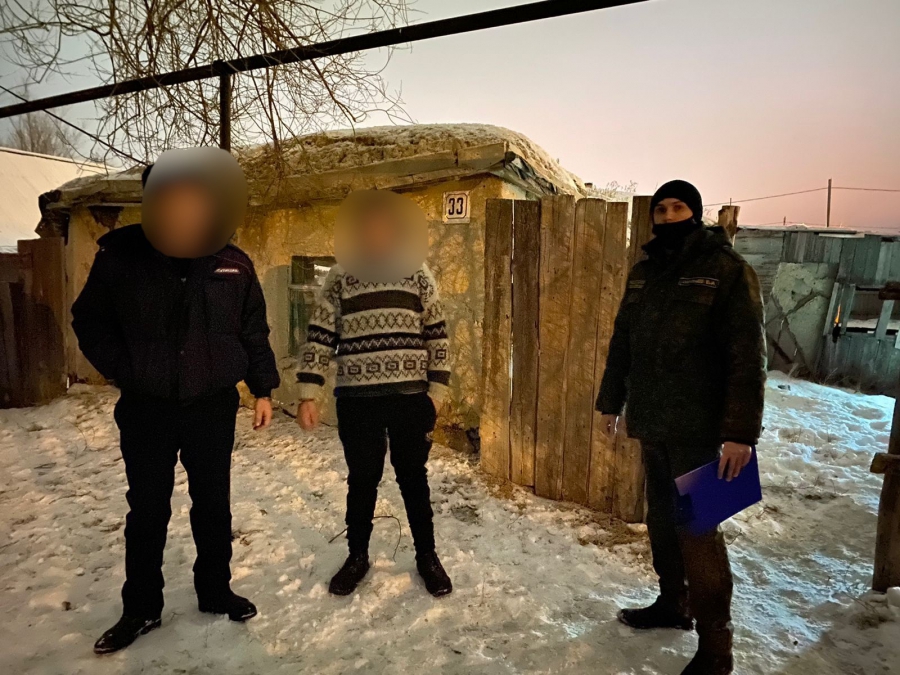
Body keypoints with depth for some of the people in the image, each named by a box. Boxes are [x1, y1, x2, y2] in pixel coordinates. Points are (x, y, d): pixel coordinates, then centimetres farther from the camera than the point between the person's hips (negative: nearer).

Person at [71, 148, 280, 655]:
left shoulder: (234, 264, -4)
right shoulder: (120, 254, -8)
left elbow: (255, 333, 4)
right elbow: (90, 320, 3)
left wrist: (263, 390, 3)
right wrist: (124, 372, -7)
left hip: (215, 408, 1)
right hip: (146, 410, 0)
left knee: (214, 504, 13)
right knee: (147, 510, 11)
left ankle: (216, 591, 32)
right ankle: (141, 609, 30)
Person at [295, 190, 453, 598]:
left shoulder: (418, 273, 2)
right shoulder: (339, 277, 1)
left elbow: (437, 336, 3)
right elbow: (319, 337, 0)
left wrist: (437, 392, -1)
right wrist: (308, 395, -6)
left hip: (410, 397, 0)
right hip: (356, 400, 0)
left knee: (413, 478, 12)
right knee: (362, 479, 13)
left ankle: (427, 557, 31)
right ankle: (357, 556, 34)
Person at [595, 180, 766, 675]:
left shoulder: (727, 269, -8)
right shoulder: (643, 272, 11)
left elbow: (748, 355, -14)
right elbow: (622, 341, 17)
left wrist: (742, 431, -19)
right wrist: (610, 400, 19)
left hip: (700, 429, -6)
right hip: (652, 424, 6)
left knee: (696, 529, -2)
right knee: (661, 518, 16)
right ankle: (673, 604, 36)